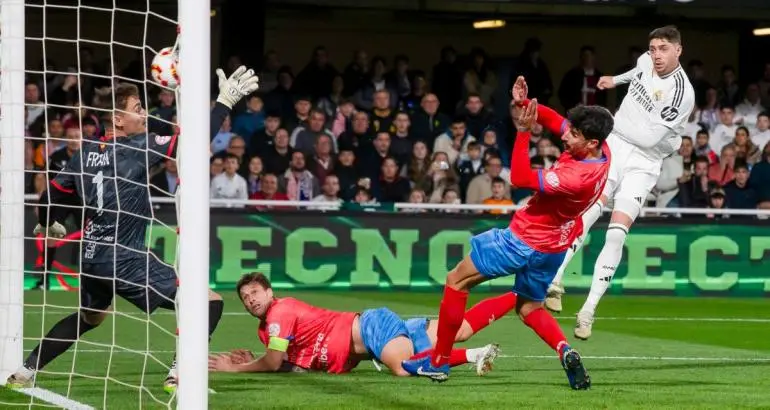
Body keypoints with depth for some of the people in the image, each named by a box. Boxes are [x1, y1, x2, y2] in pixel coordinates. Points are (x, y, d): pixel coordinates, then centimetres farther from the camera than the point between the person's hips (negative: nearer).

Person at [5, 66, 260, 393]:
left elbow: (52, 196, 15)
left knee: (88, 318, 35)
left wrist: (47, 225, 37)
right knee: (208, 303, -6)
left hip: (93, 255, 8)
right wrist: (225, 102, -15)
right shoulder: (136, 147, -11)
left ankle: (25, 371, 33)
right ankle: (180, 375, -16)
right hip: (125, 259, -8)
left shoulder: (86, 152, 8)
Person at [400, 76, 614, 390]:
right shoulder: (599, 150, -11)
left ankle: (438, 362, 11)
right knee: (529, 310, 24)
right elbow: (553, 120, 1)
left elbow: (520, 178, -30)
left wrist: (523, 131, -30)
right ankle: (565, 350, -4)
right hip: (553, 246, 9)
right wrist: (525, 104, -16)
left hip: (525, 242, -9)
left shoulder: (578, 176, -35)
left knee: (457, 280, 5)